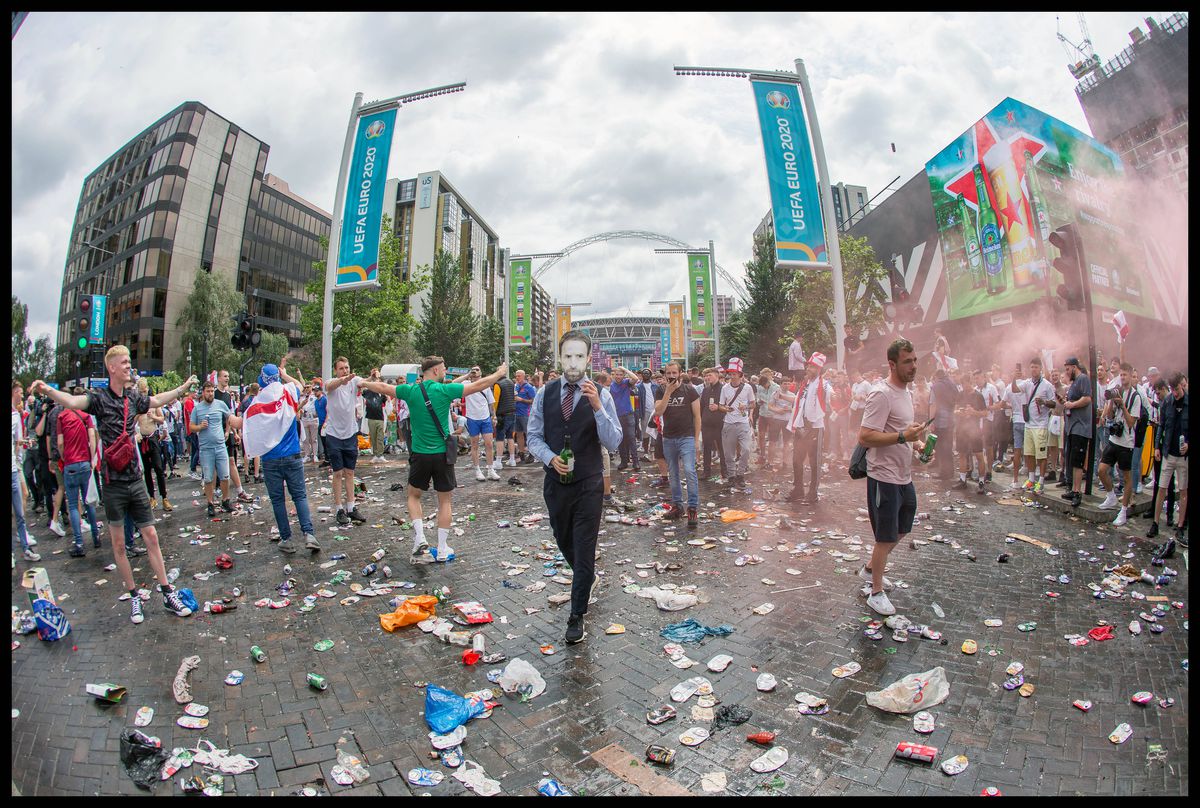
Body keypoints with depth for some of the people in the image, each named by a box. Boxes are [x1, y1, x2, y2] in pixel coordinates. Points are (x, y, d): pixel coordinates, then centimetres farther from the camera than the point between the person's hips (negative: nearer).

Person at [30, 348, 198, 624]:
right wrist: (48, 391, -48)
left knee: (151, 537, 7)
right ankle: (134, 597, 20)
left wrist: (184, 387, 36)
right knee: (119, 544, 7)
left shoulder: (133, 397, 5)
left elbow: (158, 400, 25)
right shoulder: (99, 397, -9)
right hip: (113, 483, -4)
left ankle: (168, 594, 14)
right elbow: (72, 401, -29)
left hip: (135, 480, 4)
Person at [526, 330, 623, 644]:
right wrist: (550, 458, -16)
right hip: (555, 482, 3)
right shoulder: (545, 393, -1)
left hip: (588, 485, -3)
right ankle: (585, 577, 53)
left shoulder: (601, 395, -9)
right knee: (564, 542, 22)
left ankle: (577, 617, 19)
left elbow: (614, 443, -15)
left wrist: (597, 407, -28)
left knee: (584, 550, 2)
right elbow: (534, 436, 3)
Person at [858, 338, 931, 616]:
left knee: (901, 530, 23)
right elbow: (865, 437, -26)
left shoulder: (906, 392, 12)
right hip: (885, 478, -10)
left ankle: (869, 569, 41)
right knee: (886, 537, 1)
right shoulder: (882, 395, -20)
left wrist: (917, 443, 7)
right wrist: (902, 437, -30)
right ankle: (876, 592, 18)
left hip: (904, 476, 10)